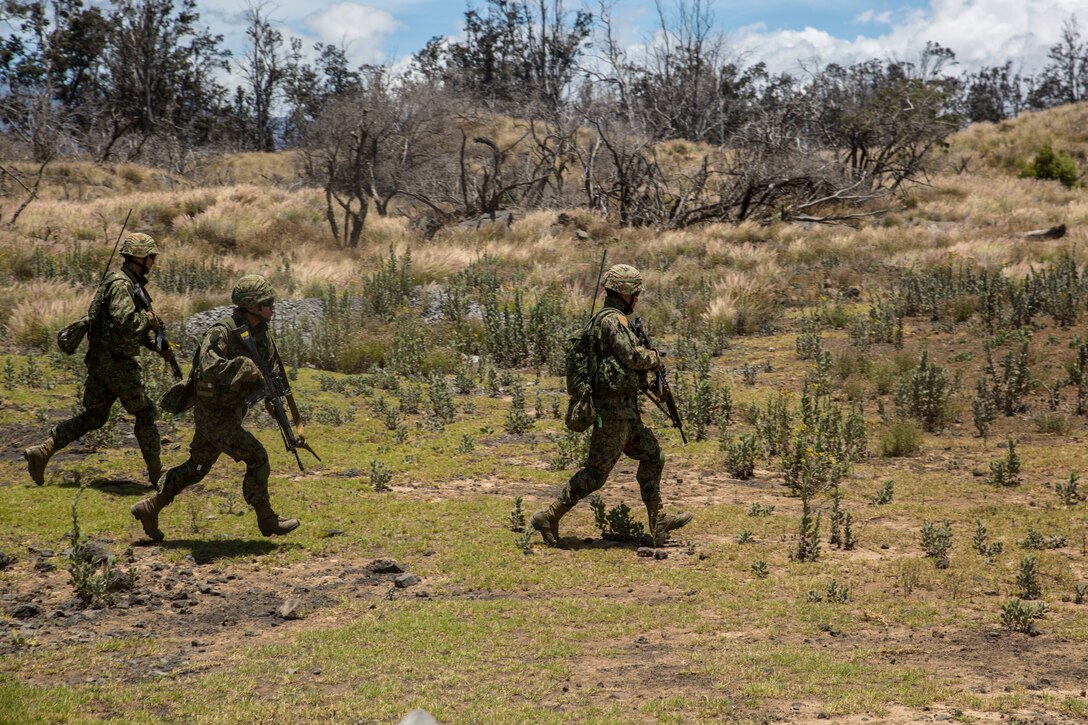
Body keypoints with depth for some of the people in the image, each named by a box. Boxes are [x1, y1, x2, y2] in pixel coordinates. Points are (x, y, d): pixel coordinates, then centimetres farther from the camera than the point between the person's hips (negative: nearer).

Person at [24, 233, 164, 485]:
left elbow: (139, 325, 24)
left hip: (101, 360, 10)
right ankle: (156, 473, 10)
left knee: (93, 417, 12)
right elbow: (126, 320, -32)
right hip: (115, 362, -10)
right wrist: (150, 318, -15)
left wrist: (157, 343, 10)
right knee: (144, 413, 2)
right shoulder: (120, 284, -16)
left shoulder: (131, 284, 16)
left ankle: (41, 452, 6)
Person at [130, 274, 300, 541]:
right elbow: (209, 366, -38)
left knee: (196, 468, 17)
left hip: (232, 412, 9)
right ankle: (267, 521, -1)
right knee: (256, 456, -13)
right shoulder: (221, 332, -23)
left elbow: (273, 366, 16)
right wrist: (245, 367, -36)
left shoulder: (262, 332, 3)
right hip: (213, 414, -9)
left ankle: (149, 508, 28)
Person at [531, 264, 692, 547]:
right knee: (597, 472, -5)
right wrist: (655, 357, -5)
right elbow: (633, 357, -24)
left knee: (652, 457, 13)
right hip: (615, 409, -11)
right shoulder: (614, 320, -17)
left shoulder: (606, 318, 15)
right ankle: (549, 517, 1)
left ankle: (657, 524, 16)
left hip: (624, 409, 11)